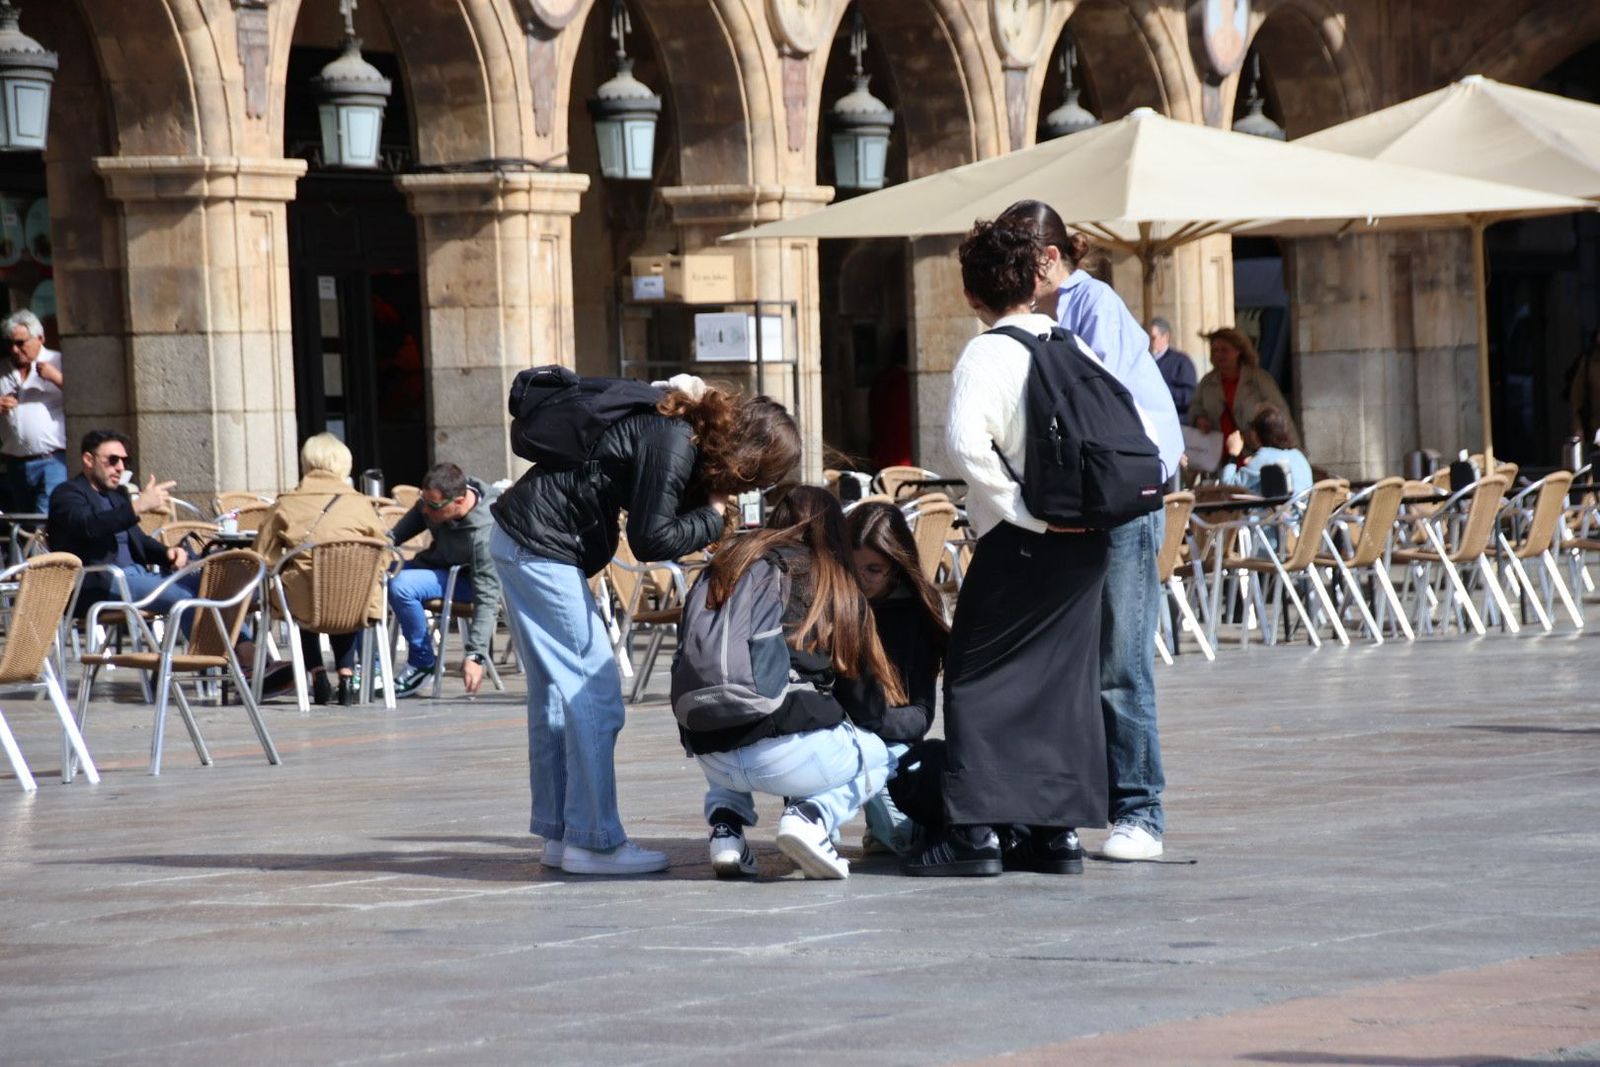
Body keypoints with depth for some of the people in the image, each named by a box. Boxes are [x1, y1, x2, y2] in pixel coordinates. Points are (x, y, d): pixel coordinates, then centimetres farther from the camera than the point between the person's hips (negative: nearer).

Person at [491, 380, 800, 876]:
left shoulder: (680, 433, 10)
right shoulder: (672, 442, -19)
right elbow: (650, 539, -19)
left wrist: (711, 515, 0)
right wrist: (713, 518, -7)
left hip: (520, 540, 10)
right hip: (541, 548, -10)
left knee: (553, 690, 13)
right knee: (594, 690, -6)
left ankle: (559, 834, 17)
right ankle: (593, 841, -4)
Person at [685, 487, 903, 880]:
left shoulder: (721, 570, 17)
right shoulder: (838, 589, 9)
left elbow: (686, 669, 18)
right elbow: (866, 704, 15)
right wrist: (914, 719, 36)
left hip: (710, 755, 5)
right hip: (786, 752, -4)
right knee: (882, 754, 25)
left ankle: (725, 824, 13)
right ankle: (811, 815, -5)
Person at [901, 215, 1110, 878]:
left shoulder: (988, 354, -9)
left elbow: (967, 441, -24)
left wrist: (1021, 506, -17)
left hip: (1021, 542, -6)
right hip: (1086, 541, 6)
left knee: (979, 679, 0)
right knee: (1065, 679, 11)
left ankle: (975, 831, -6)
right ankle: (1060, 830, 10)